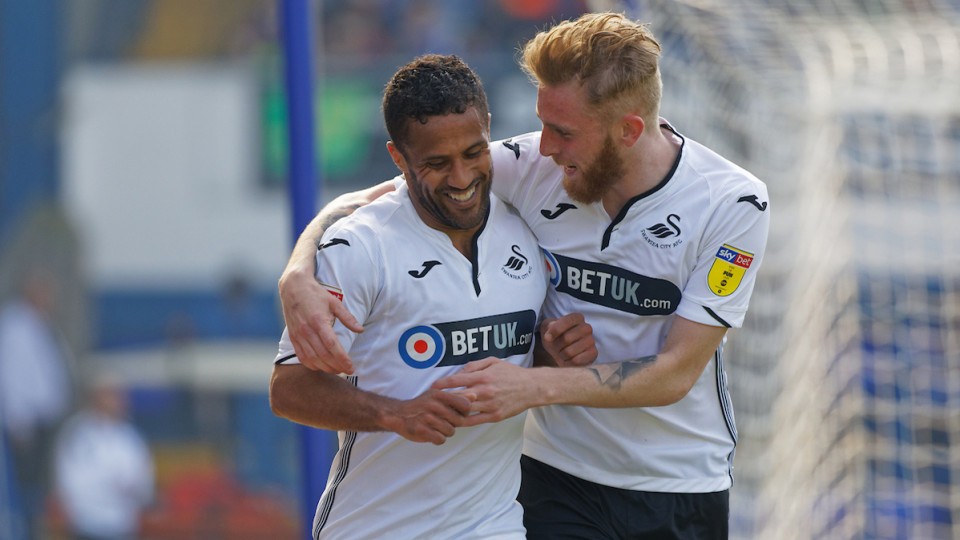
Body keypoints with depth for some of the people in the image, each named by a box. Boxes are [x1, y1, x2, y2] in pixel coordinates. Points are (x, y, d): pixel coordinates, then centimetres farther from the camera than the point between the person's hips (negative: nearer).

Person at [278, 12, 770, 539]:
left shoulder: (733, 204, -16)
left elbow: (675, 373, -18)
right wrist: (298, 278, -27)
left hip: (681, 491, -1)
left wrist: (536, 386, -30)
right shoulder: (527, 167, -12)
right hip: (557, 474, 1)